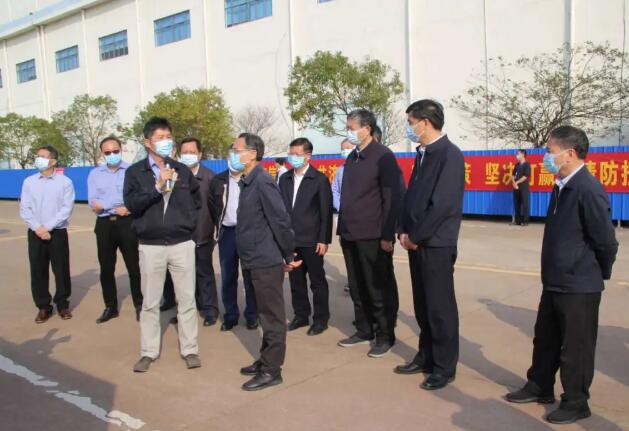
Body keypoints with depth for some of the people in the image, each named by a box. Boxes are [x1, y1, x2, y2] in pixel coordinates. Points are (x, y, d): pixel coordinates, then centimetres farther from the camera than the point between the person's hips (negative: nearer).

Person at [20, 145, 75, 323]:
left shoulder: (65, 182, -3)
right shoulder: (29, 182, 6)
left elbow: (67, 209, -9)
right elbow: (24, 209, 2)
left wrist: (47, 227, -14)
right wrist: (38, 228, -11)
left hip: (57, 232, -2)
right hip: (35, 233, 3)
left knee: (61, 269, 2)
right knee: (38, 270, 5)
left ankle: (63, 304, 18)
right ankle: (43, 307, 16)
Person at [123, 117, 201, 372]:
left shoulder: (182, 170, 8)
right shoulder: (135, 172, 1)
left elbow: (196, 200, 18)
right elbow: (131, 204, -13)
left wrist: (188, 222, 7)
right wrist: (157, 186, -22)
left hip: (182, 244, 1)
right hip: (150, 246, -1)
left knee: (186, 300, 5)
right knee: (150, 302, 7)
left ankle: (190, 349, 16)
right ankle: (149, 352, 19)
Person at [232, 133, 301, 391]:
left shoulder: (263, 182, -16)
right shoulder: (247, 182, 12)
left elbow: (280, 220, -18)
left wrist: (289, 256, -12)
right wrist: (252, 255, 15)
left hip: (266, 262, -9)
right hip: (253, 261, 9)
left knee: (272, 316, 2)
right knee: (265, 314, 18)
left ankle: (272, 370, 11)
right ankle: (266, 360, 30)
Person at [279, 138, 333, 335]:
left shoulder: (320, 179, -5)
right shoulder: (285, 179, 9)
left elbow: (326, 212, -6)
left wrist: (324, 240, -11)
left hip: (311, 241, -4)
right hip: (290, 240, 5)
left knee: (317, 281, 5)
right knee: (296, 280, 12)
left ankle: (321, 318, 17)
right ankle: (301, 315, 26)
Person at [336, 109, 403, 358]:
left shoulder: (383, 157, -9)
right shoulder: (352, 158, 12)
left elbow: (392, 198, -13)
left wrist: (387, 236, -16)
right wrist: (343, 230, 12)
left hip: (373, 237, -7)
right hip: (351, 236, 7)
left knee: (380, 289, 5)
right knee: (358, 288, 14)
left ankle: (385, 336, 18)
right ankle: (364, 331, 28)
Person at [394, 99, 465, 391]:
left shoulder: (450, 155, -12)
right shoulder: (422, 153, 13)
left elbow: (443, 204, -19)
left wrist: (415, 236, -13)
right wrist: (405, 232, 3)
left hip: (436, 244, -8)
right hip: (416, 242, 8)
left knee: (440, 307, 2)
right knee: (422, 306, 15)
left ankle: (445, 367, 15)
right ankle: (426, 356, 29)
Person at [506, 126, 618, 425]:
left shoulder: (588, 190, -21)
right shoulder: (561, 187, 7)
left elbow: (606, 241, -15)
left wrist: (600, 275, -1)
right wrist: (553, 273, 15)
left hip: (579, 287, -9)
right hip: (554, 282, 9)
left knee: (575, 348, 7)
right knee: (545, 339, 20)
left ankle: (576, 403, 24)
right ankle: (539, 387, 38)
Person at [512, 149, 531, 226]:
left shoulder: (527, 165, -3)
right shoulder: (517, 165, 16)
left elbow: (525, 176, -11)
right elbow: (513, 175, 12)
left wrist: (516, 182, -10)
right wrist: (514, 183, -6)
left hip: (524, 187, -7)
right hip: (516, 187, 7)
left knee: (524, 204, -7)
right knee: (516, 204, 6)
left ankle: (525, 221, -6)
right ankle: (517, 220, 11)